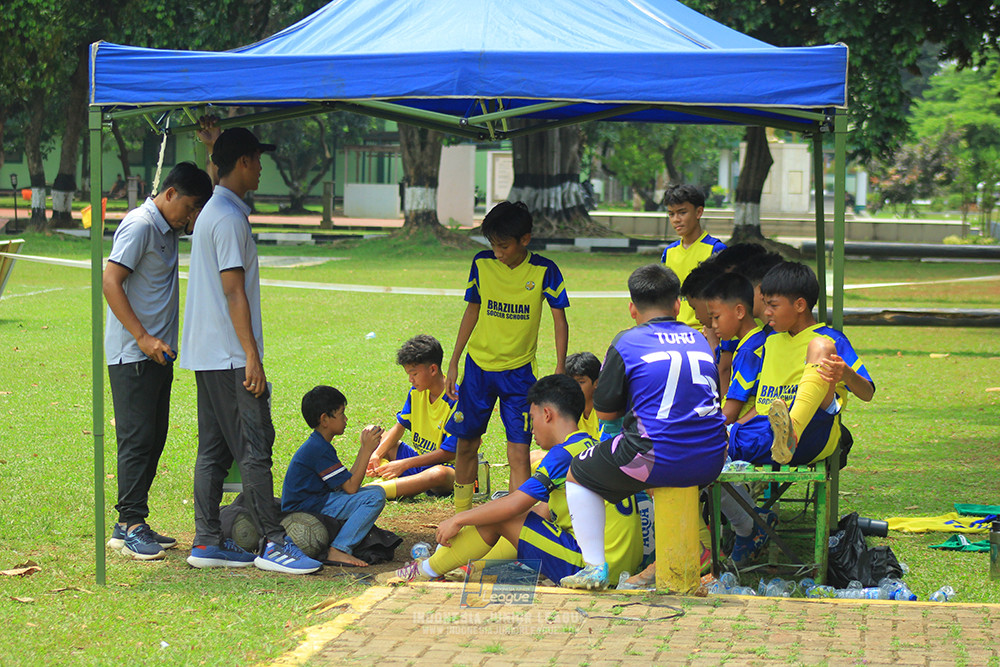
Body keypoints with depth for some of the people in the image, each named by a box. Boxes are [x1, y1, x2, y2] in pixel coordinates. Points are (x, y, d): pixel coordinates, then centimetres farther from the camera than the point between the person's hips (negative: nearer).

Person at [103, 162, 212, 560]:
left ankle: (131, 525, 13)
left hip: (157, 352, 9)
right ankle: (129, 526, -6)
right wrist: (143, 337, -22)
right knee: (137, 438, -9)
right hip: (133, 355, -9)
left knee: (153, 438, 9)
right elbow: (110, 282, -19)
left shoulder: (170, 228, 14)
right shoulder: (140, 225, -13)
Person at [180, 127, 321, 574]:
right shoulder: (230, 218, -14)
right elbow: (234, 290, -18)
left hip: (207, 354, 10)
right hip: (230, 355, -10)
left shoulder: (211, 213, 18)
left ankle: (207, 542, 11)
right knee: (255, 448, -8)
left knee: (214, 450, 10)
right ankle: (273, 543, -6)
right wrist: (252, 357, -18)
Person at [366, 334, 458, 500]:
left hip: (445, 466, -8)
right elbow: (400, 427, 9)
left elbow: (448, 453, -21)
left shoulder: (455, 401, -20)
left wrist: (404, 464, -23)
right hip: (418, 458, 8)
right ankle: (386, 477, -23)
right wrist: (376, 454, -9)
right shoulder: (416, 392, 3)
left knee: (440, 474, -44)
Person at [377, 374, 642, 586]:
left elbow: (514, 504, -13)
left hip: (590, 566, -9)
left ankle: (427, 571, 13)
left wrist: (457, 520, -2)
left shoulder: (563, 454, -12)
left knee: (498, 518, -2)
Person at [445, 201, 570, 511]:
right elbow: (472, 311, 9)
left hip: (519, 371, -3)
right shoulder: (482, 264, -2)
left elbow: (560, 321, -3)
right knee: (466, 443, 10)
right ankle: (461, 515, 26)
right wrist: (453, 363, 9)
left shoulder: (543, 270, -10)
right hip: (478, 367, 3)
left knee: (518, 453, -9)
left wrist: (560, 370, -9)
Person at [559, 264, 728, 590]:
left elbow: (605, 411, 3)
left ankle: (595, 566, 9)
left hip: (655, 460, -5)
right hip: (710, 462, 5)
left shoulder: (626, 343, 0)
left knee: (577, 474, 19)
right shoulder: (699, 339, 14)